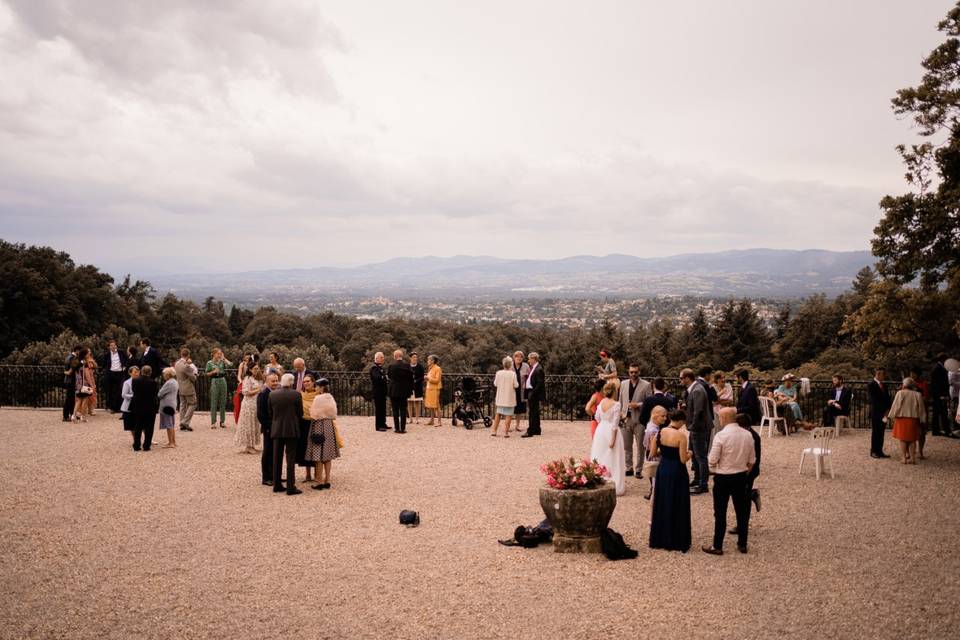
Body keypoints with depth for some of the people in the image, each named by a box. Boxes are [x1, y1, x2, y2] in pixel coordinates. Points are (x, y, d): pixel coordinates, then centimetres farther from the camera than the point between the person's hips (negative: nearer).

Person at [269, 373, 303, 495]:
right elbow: (300, 413, -2)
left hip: (276, 430, 3)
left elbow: (270, 413, 5)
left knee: (277, 458, 13)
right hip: (292, 430, -3)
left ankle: (277, 485, 17)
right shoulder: (296, 394, -10)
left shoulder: (272, 395, -1)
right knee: (291, 459, 1)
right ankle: (290, 487, 0)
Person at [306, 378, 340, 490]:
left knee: (319, 455, -2)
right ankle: (327, 480, 13)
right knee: (328, 456, 11)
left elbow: (314, 415, -12)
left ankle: (320, 481, -1)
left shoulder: (318, 398, -15)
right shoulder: (331, 398, 6)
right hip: (330, 425, 7)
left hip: (319, 426, -7)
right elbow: (334, 414, 11)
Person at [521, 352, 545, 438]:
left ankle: (530, 431, -4)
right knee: (535, 412, 15)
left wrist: (532, 393, -21)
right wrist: (528, 394, 12)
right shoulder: (533, 368, 13)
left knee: (533, 413, -6)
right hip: (531, 393, 10)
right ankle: (536, 430, 23)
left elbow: (540, 383, -20)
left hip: (534, 394, -10)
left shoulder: (539, 369, -16)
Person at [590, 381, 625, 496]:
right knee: (612, 459, 2)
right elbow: (615, 424, -18)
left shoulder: (601, 402, -2)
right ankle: (614, 485, 6)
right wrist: (613, 439, -16)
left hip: (601, 430, 6)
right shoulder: (616, 405, -18)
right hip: (611, 432, -5)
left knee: (601, 457, 16)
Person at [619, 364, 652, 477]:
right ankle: (629, 468, 19)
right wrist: (620, 413, 6)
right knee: (627, 446, 10)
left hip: (639, 419, -4)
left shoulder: (646, 385, -3)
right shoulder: (623, 384, 10)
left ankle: (639, 470, 10)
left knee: (640, 446, 3)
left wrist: (638, 405, -17)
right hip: (626, 418, 4)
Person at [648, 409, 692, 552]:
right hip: (677, 472, -5)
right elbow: (683, 459, -17)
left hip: (662, 470, 5)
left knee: (662, 504, 16)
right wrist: (689, 454, 3)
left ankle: (660, 539, 25)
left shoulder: (660, 432, -3)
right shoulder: (681, 436, -18)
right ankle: (677, 541, 15)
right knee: (677, 506, 7)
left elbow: (653, 453, 3)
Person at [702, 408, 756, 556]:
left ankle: (717, 546, 12)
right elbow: (752, 460, 6)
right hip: (741, 477, 5)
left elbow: (713, 460, -17)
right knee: (742, 511, 16)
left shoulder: (721, 435, -18)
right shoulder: (747, 435, -1)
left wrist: (714, 470, 4)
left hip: (723, 477, -5)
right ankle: (742, 544, 25)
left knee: (720, 513, 5)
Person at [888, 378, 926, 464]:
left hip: (902, 419, -2)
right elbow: (921, 409, 5)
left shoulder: (900, 393, -6)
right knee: (912, 439, 10)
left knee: (903, 439, 5)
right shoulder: (917, 394, 2)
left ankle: (903, 458, 2)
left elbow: (895, 406, -6)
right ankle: (912, 458, 8)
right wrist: (921, 420, 10)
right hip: (914, 419, 2)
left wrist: (892, 416, 3)